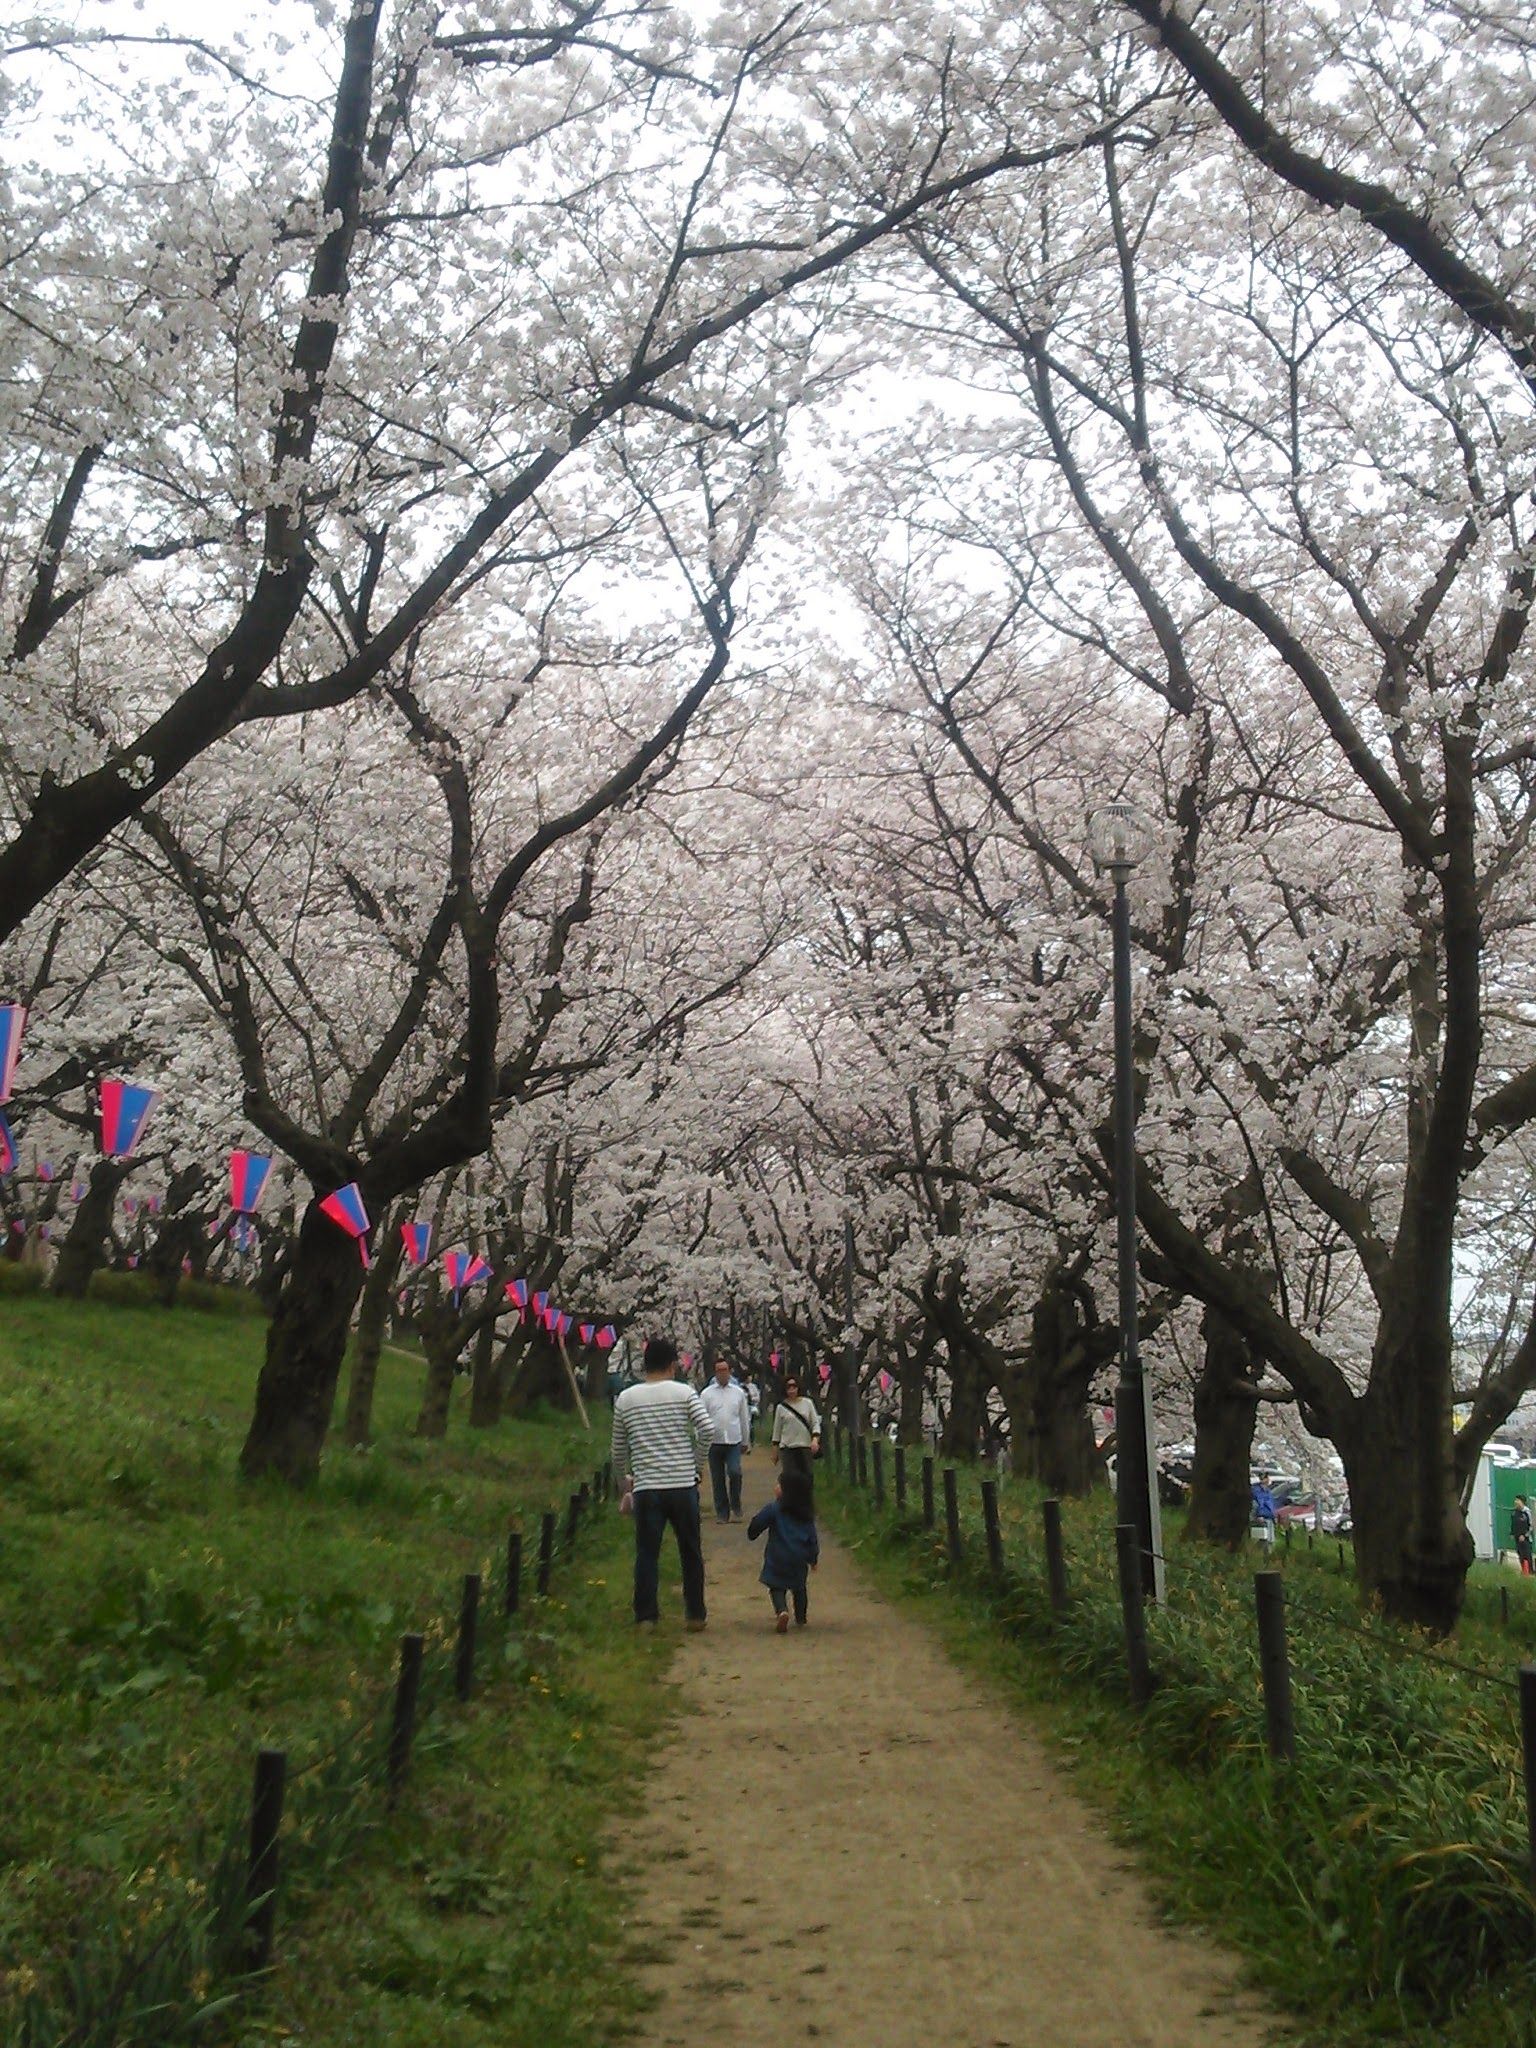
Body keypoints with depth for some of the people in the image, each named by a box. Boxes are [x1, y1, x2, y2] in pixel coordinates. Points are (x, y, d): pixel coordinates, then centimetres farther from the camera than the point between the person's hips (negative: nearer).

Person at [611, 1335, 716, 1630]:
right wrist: (693, 1461, 7)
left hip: (646, 1487, 0)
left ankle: (646, 1617, 7)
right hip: (683, 1485, 0)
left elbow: (619, 1450, 10)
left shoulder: (625, 1399, 5)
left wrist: (624, 1486, 24)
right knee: (691, 1552, 12)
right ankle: (695, 1614, 20)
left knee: (647, 1553, 6)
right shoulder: (684, 1393, -1)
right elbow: (707, 1431, -9)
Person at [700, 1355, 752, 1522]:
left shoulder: (739, 1392, 7)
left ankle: (736, 1505, 5)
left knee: (735, 1472, -16)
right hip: (714, 1441, 0)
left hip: (734, 1441, 0)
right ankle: (722, 1512, 16)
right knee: (718, 1479, 5)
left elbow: (744, 1418, 13)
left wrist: (745, 1441, 14)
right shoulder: (707, 1393, 2)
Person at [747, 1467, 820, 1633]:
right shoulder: (807, 1514, 6)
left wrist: (752, 1533, 15)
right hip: (799, 1558, 4)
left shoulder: (774, 1508, -8)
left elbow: (756, 1524, -7)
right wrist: (813, 1558, 19)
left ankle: (782, 1611, -20)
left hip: (778, 1558, -4)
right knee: (799, 1587, 23)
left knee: (777, 1587, 5)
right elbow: (812, 1538, 9)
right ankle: (801, 1618, 27)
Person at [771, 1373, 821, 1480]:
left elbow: (815, 1423, 4)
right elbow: (777, 1430, 10)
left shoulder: (807, 1403, 4)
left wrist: (815, 1439, -13)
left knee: (806, 1477, 1)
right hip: (787, 1448, -1)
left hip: (806, 1447, 1)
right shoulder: (781, 1407, 4)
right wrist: (775, 1451, 10)